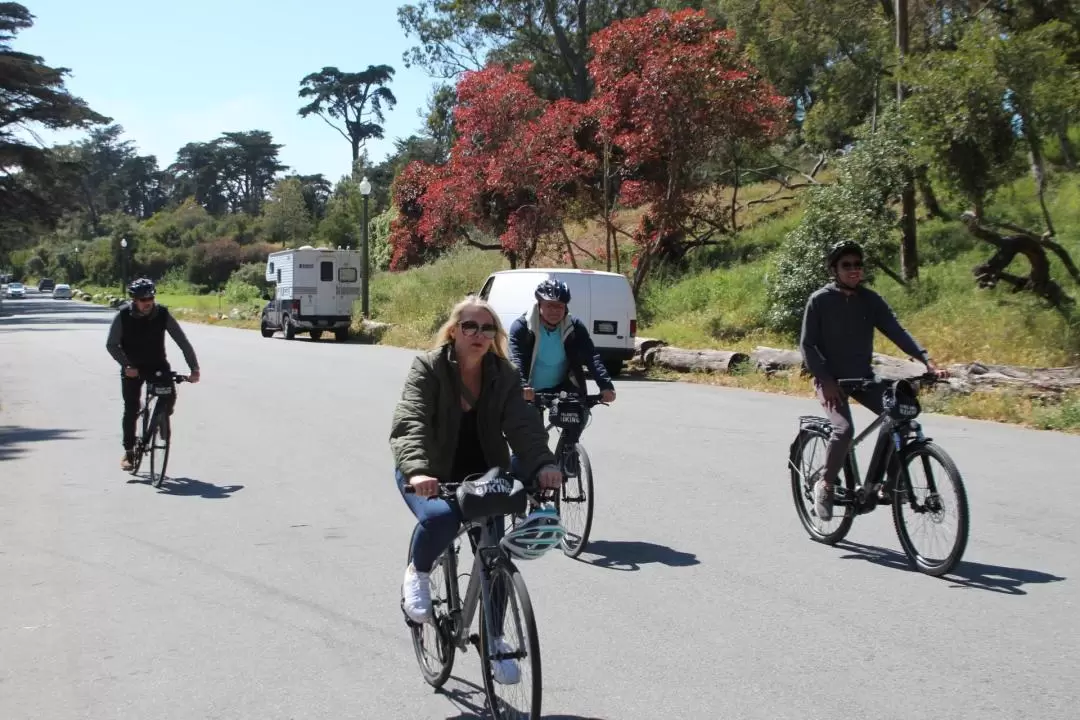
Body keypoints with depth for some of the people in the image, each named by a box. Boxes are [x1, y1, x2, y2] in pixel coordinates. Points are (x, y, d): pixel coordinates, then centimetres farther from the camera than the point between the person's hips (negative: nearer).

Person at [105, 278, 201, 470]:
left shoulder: (162, 314, -15)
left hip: (157, 364, 1)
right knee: (131, 409, -3)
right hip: (132, 368, -1)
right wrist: (127, 365, -25)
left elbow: (183, 342, -15)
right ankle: (128, 451, 11)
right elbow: (111, 345, -11)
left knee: (169, 396, -21)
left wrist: (194, 368, -24)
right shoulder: (123, 315, -16)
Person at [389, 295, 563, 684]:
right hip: (430, 477, -3)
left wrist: (543, 463, -39)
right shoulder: (428, 368, -15)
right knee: (440, 517, -35)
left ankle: (494, 640, 19)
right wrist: (417, 470, -48)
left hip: (480, 476, 3)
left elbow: (524, 426, -18)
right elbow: (409, 423, -28)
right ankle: (417, 574, 0)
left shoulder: (504, 376, -5)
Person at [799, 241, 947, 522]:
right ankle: (825, 484, -3)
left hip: (863, 377, 4)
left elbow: (896, 331, -6)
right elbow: (807, 345, -9)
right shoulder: (820, 300, -8)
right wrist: (826, 379, -20)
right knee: (844, 430, -26)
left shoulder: (870, 299, 2)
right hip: (831, 379, -4)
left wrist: (926, 360, -20)